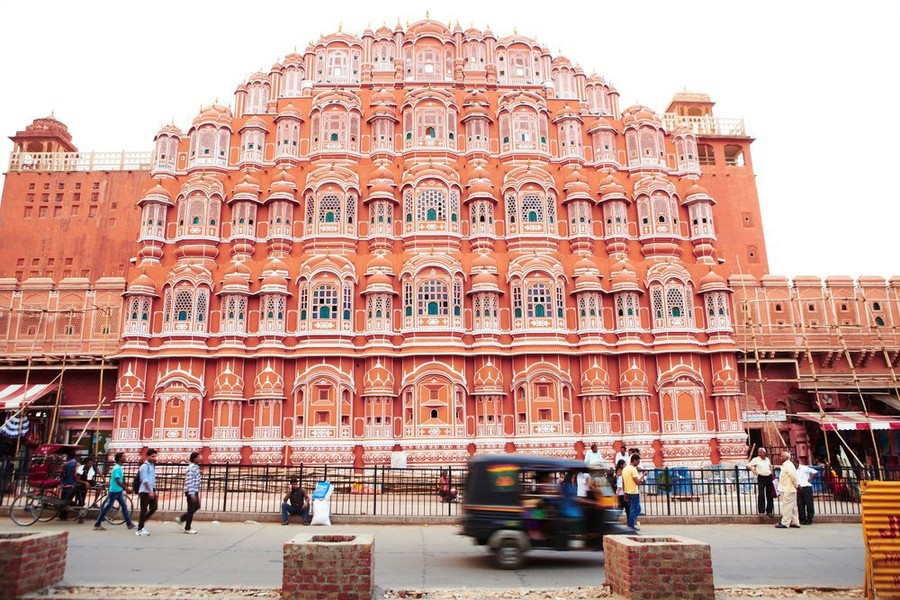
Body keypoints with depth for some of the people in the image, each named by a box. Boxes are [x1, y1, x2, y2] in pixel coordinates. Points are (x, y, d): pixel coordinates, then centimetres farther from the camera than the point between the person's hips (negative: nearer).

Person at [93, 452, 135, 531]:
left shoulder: (119, 467, 10)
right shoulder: (117, 468, -19)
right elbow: (117, 481, -24)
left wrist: (125, 487, 18)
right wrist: (126, 488, -23)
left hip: (119, 491, 9)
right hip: (114, 491, -9)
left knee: (124, 506, 8)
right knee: (106, 508, 0)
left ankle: (129, 523, 11)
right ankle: (97, 525, 11)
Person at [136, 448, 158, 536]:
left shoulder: (152, 465, 14)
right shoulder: (145, 466, -12)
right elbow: (145, 480, -19)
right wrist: (150, 491, -23)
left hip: (151, 491, 8)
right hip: (145, 491, -8)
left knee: (154, 508, 8)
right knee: (144, 510, -2)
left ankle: (141, 522, 22)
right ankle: (140, 529, 7)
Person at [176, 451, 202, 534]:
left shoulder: (196, 467, 12)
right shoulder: (191, 468, -19)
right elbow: (189, 482, -23)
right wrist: (192, 494, -24)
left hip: (195, 491, 10)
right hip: (191, 492, -10)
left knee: (196, 507, 17)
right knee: (191, 509, 0)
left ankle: (181, 519, 26)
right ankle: (187, 528, 11)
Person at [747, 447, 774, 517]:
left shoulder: (767, 459, 11)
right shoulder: (755, 459, -2)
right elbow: (748, 466, -3)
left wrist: (771, 472, 14)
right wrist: (753, 470, -19)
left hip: (769, 477, 5)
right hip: (761, 478, -5)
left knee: (770, 495, 7)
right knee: (761, 495, -6)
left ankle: (769, 511, 16)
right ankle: (761, 511, -2)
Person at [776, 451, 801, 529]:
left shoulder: (787, 464, -14)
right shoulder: (786, 464, 17)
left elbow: (793, 475, -23)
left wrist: (796, 485, -14)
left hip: (788, 489, -10)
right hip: (788, 489, 10)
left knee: (787, 506, -8)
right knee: (792, 506, 12)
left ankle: (785, 523, -7)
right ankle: (795, 522, 17)